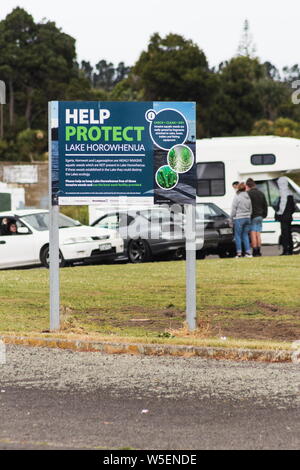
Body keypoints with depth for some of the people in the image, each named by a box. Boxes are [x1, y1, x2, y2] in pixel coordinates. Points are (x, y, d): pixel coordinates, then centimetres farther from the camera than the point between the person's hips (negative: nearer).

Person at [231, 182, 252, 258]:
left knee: (238, 235, 1)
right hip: (247, 218, 5)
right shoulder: (248, 197, 8)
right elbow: (250, 208, 13)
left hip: (239, 218, -5)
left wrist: (232, 217, 2)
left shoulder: (237, 197, -10)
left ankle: (239, 252, -2)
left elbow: (234, 209, -8)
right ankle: (248, 252, 6)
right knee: (245, 235, 12)